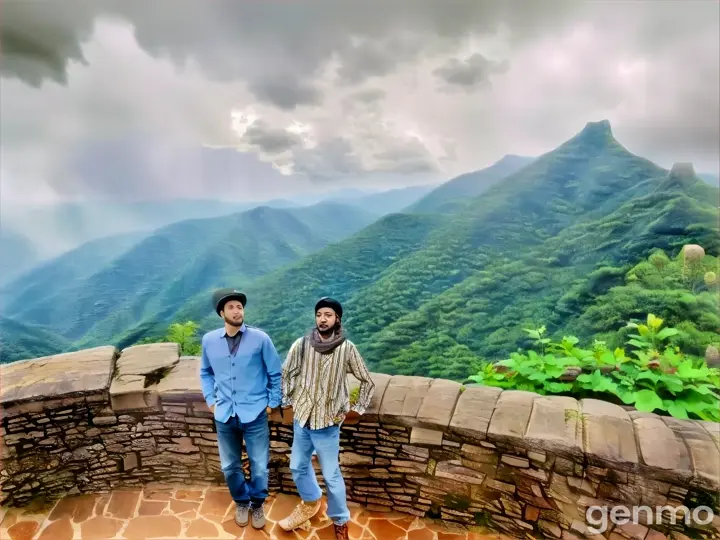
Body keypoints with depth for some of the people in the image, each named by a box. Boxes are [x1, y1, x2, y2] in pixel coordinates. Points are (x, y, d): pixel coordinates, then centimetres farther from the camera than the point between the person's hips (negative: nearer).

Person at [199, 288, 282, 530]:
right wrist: (210, 399, 7)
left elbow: (276, 373, -2)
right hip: (224, 415, 2)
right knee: (230, 467, 16)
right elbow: (205, 372, 14)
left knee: (259, 467, 7)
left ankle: (257, 504, 35)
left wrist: (273, 403, -2)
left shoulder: (260, 338, -11)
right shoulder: (209, 340, -3)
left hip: (255, 414, -2)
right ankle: (241, 502, 43)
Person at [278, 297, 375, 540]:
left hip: (328, 422, -4)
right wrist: (287, 401, 5)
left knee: (331, 475, 8)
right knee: (298, 466, 21)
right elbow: (286, 374, 8)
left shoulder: (347, 349, -14)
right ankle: (311, 502, 49)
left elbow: (368, 382, -3)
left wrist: (358, 409, -1)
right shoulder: (301, 344, -8)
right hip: (301, 418, 4)